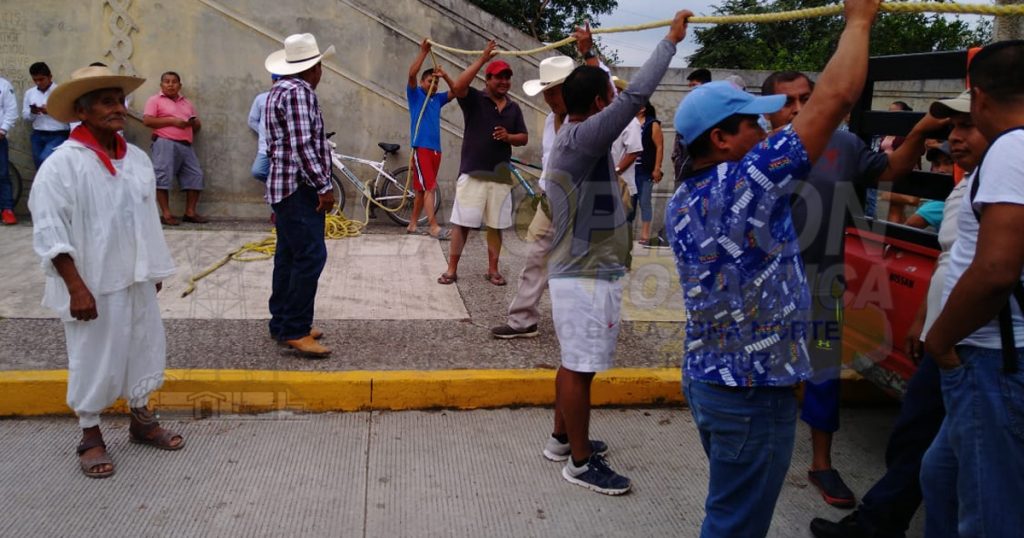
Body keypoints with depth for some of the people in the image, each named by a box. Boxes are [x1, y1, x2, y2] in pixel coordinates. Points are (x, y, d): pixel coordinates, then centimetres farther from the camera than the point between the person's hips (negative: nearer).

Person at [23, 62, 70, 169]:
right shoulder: (29, 93, 10)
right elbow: (25, 116, 12)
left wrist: (51, 111, -18)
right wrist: (32, 112, -9)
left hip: (57, 135, -5)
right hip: (38, 136, 5)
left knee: (45, 159, -26)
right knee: (40, 167, 9)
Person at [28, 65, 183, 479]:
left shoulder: (137, 158, 3)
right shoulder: (62, 163, -15)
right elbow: (49, 232, -17)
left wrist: (155, 269, 15)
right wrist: (76, 287, -19)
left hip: (137, 278, 6)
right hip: (92, 284, -6)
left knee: (145, 348, 16)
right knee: (94, 360, 6)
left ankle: (141, 419, 36)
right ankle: (91, 436, 25)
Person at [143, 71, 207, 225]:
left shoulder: (187, 103, 24)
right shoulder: (155, 100, 5)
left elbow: (198, 126, 28)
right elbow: (147, 120, -9)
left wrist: (195, 123, 3)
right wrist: (172, 120, -12)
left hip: (186, 146, 6)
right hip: (165, 144, -6)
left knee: (195, 176, 0)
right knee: (163, 177, -10)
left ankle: (190, 213, 6)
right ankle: (166, 214, -9)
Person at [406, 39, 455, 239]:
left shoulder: (437, 99, 18)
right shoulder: (415, 95, 4)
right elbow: (411, 74, -12)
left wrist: (445, 76, -2)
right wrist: (423, 53, -15)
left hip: (435, 148, 6)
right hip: (421, 147, -6)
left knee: (422, 188, 10)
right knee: (430, 187, -15)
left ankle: (413, 224, 17)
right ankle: (434, 226, -20)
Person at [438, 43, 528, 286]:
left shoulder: (514, 107, 11)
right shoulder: (474, 99, -2)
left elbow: (524, 138, 14)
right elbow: (458, 87, -23)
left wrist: (509, 136, -9)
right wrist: (483, 58, -21)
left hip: (501, 175, 4)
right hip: (472, 172, -4)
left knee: (496, 225, 8)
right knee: (461, 222, -2)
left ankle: (493, 270, 18)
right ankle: (452, 269, 5)